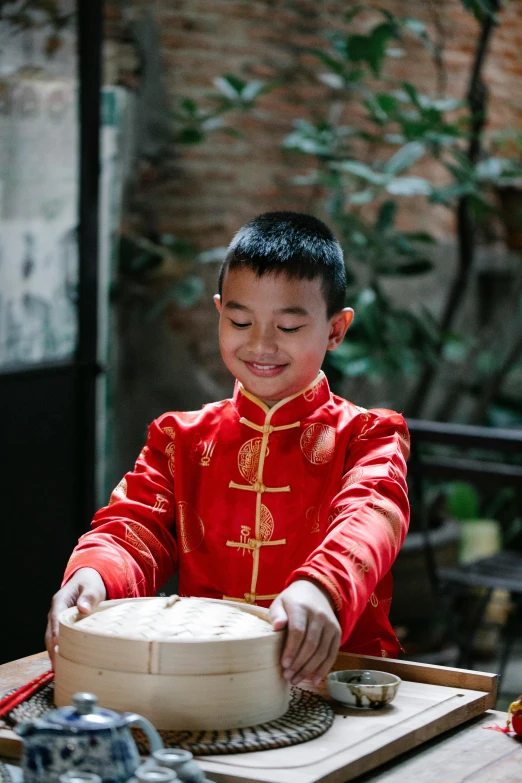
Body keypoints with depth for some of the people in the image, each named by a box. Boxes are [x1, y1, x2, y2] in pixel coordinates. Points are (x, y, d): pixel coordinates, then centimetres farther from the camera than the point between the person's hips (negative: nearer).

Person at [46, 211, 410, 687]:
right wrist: (95, 574, -25)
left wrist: (320, 589, -42)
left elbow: (370, 518, -17)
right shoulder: (182, 438, 16)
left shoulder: (366, 436, 5)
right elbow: (137, 525, 2)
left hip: (332, 670, -2)